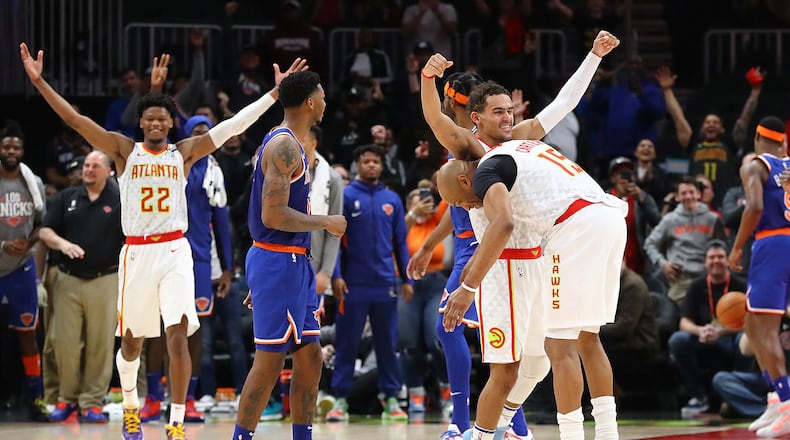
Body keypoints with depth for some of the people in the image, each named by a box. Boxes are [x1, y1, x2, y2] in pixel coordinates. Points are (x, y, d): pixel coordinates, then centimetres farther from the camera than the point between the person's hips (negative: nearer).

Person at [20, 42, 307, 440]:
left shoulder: (184, 153, 6)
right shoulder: (124, 151, 4)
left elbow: (234, 125, 2)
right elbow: (75, 120, -3)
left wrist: (276, 92, -4)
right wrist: (39, 82, -12)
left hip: (174, 251, -1)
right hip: (136, 253, 1)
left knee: (178, 336, -14)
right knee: (132, 341, 11)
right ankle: (130, 405, 38)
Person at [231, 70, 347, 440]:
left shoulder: (286, 144, 16)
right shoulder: (284, 146, -15)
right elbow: (273, 215, -24)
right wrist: (325, 223, -12)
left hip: (293, 263, 10)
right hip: (279, 261, -10)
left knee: (310, 359, 10)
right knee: (269, 361, -7)